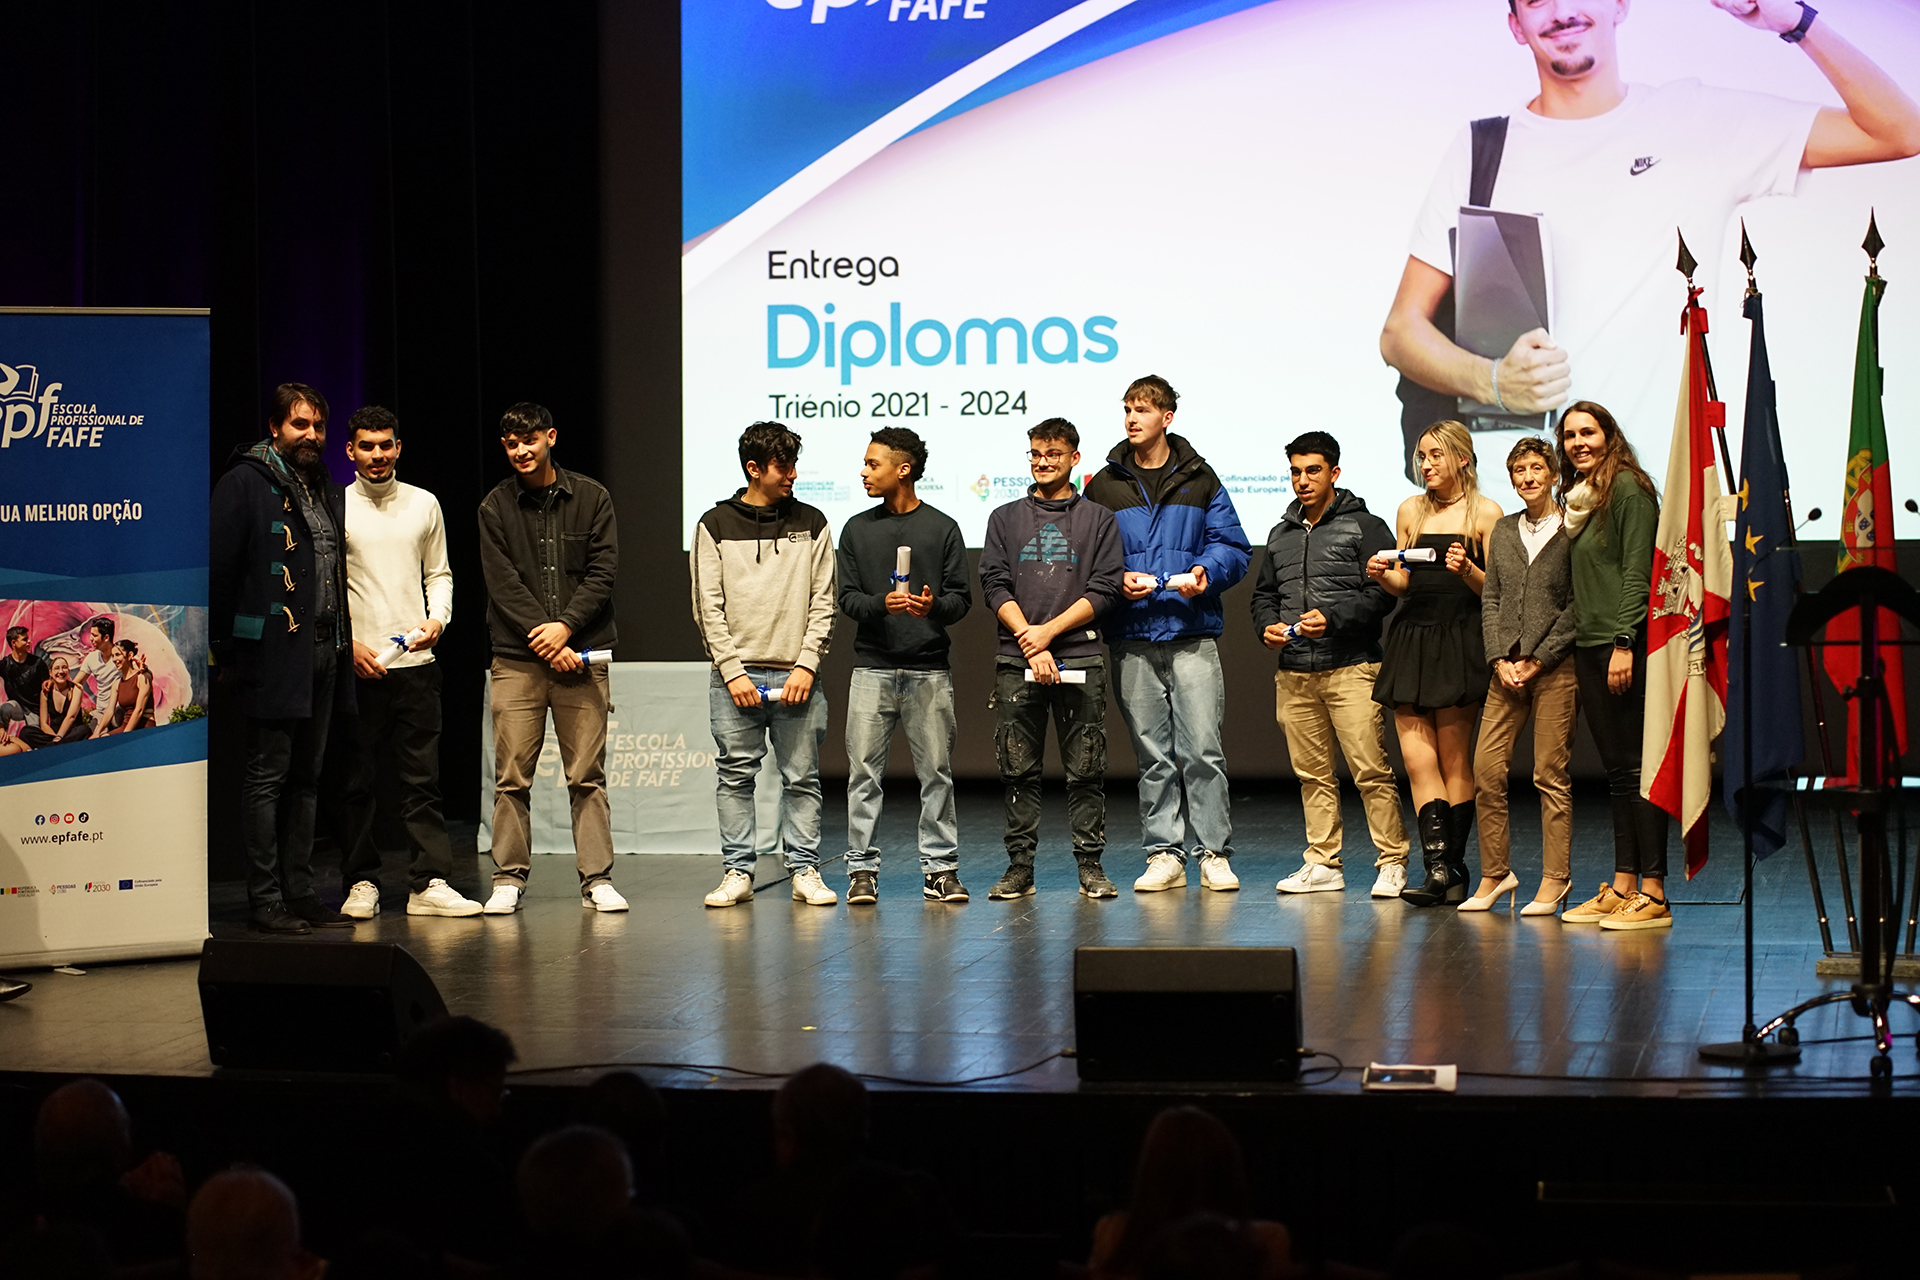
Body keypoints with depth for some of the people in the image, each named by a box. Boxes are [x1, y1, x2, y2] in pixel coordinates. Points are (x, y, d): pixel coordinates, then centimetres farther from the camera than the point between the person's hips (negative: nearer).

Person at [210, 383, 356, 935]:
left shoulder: (328, 491, 18)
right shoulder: (246, 483, -5)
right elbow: (219, 569, -9)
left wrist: (344, 642, 11)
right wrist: (227, 652, -10)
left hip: (325, 654, 7)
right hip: (274, 654, -7)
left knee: (306, 777, 10)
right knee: (268, 775, -4)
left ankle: (299, 893, 15)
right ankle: (265, 900, -2)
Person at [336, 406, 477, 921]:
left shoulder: (424, 504, 11)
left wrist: (437, 618, -2)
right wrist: (348, 643, -9)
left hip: (415, 661, 2)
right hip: (356, 664, -2)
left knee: (422, 777, 0)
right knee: (356, 780, 2)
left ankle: (429, 883, 1)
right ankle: (361, 882, 10)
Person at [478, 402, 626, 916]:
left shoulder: (591, 498, 7)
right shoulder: (496, 507, 6)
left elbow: (602, 573, 1)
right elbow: (503, 584, -1)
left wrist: (565, 627, -11)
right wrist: (544, 639, -10)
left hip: (581, 656, 0)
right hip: (516, 661, 0)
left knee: (587, 776, 0)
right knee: (512, 777, 0)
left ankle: (596, 878, 4)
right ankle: (509, 878, 7)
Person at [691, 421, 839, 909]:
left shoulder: (811, 524, 8)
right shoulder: (716, 526, 4)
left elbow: (823, 603, 6)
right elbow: (708, 608, 1)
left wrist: (806, 666, -5)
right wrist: (732, 670, -8)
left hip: (796, 676, 1)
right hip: (736, 675, -1)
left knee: (802, 777, 3)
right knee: (734, 777, 1)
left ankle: (804, 870, 8)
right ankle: (738, 872, 7)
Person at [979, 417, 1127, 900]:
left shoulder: (1098, 519, 9)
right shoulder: (1005, 519, 14)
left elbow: (1105, 589, 0)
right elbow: (995, 585, 4)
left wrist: (1049, 631, -10)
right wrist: (1029, 642, -9)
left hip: (1081, 662, -1)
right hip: (1015, 662, 1)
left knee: (1086, 770, -1)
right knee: (1018, 770, 1)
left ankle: (1090, 865, 5)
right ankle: (1019, 866, 7)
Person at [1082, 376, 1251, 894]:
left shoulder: (1200, 480, 9)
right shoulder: (1104, 485, 10)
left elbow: (1233, 547, 7)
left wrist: (1206, 572, -12)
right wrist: (1116, 580, -9)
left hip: (1193, 635, -1)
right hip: (1133, 637, 1)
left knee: (1202, 748, -6)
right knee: (1152, 754, 5)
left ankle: (1214, 853, -1)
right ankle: (1164, 854, 10)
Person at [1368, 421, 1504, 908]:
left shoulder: (1485, 512, 1)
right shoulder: (1410, 511, 14)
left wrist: (1468, 570, -21)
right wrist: (1383, 575, -3)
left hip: (1461, 642, -4)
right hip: (1413, 637, 4)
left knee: (1454, 759, 0)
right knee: (1416, 758, -6)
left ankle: (1451, 869, 7)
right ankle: (1437, 867, -9)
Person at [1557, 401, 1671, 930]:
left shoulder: (1628, 488, -7)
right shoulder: (1580, 497, 19)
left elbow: (1636, 572, -14)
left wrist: (1624, 643, -19)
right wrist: (1578, 653, 14)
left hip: (1626, 645, -9)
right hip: (1588, 648, 9)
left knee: (1637, 767, -9)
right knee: (1616, 771, 9)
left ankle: (1653, 895, -10)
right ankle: (1622, 886, 10)